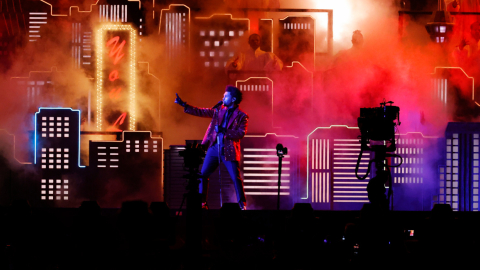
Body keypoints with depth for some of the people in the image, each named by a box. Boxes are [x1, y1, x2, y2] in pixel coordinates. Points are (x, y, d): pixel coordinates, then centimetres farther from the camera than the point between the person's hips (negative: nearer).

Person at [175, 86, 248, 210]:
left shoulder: (242, 116, -3)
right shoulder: (218, 110, 11)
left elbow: (241, 133, -14)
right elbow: (200, 112, 11)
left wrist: (224, 130, -22)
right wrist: (184, 105, 6)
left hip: (229, 151, -5)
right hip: (214, 148, 5)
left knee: (236, 178, -6)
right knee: (203, 175, 1)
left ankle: (242, 204, 7)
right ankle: (201, 203, 9)